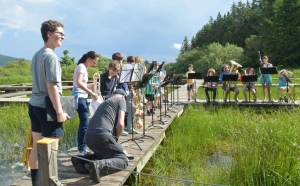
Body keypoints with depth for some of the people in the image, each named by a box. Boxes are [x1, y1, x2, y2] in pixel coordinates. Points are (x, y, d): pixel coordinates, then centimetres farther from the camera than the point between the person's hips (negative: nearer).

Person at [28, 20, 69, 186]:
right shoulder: (51, 56, -15)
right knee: (52, 147, 1)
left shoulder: (36, 55, 13)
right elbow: (52, 86, -21)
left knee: (37, 145, 15)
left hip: (34, 104, 9)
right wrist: (59, 111, -19)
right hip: (47, 107, -9)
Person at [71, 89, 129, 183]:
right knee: (123, 160, 3)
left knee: (103, 154, 32)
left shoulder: (105, 102, 33)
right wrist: (116, 138, 14)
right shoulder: (121, 100, 11)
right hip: (101, 134, -8)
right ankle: (99, 164, -24)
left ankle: (79, 159, 9)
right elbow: (120, 124, -3)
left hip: (89, 135, 8)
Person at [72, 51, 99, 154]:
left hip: (82, 97, 10)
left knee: (84, 122, 13)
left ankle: (82, 145, 22)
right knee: (85, 123, -10)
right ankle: (82, 147, -4)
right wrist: (91, 93, -30)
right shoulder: (81, 67, -12)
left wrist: (91, 86, 6)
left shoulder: (84, 67, 17)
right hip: (79, 97, -10)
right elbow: (78, 83, -28)